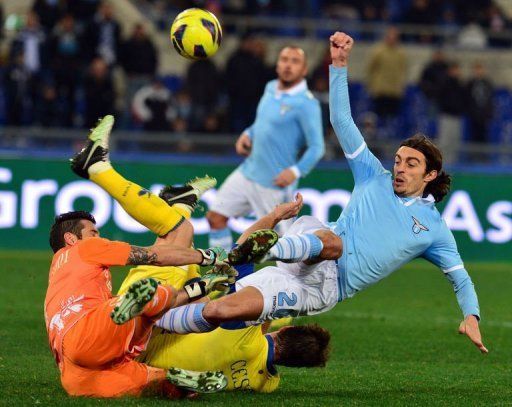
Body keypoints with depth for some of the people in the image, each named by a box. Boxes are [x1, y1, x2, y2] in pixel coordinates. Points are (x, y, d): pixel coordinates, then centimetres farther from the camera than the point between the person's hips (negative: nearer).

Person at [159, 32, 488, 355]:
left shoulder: (435, 229, 17)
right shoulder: (376, 178, 20)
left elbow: (461, 280, 18)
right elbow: (341, 121, 15)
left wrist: (471, 317, -4)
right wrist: (339, 65, 6)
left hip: (326, 290, 0)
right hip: (306, 266, 0)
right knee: (329, 239, -43)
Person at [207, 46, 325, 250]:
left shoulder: (306, 103, -16)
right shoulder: (271, 88, 8)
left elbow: (317, 147, -16)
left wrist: (296, 171, -26)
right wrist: (248, 134, 7)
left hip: (274, 184, -8)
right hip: (248, 172, 8)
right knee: (216, 216, 5)